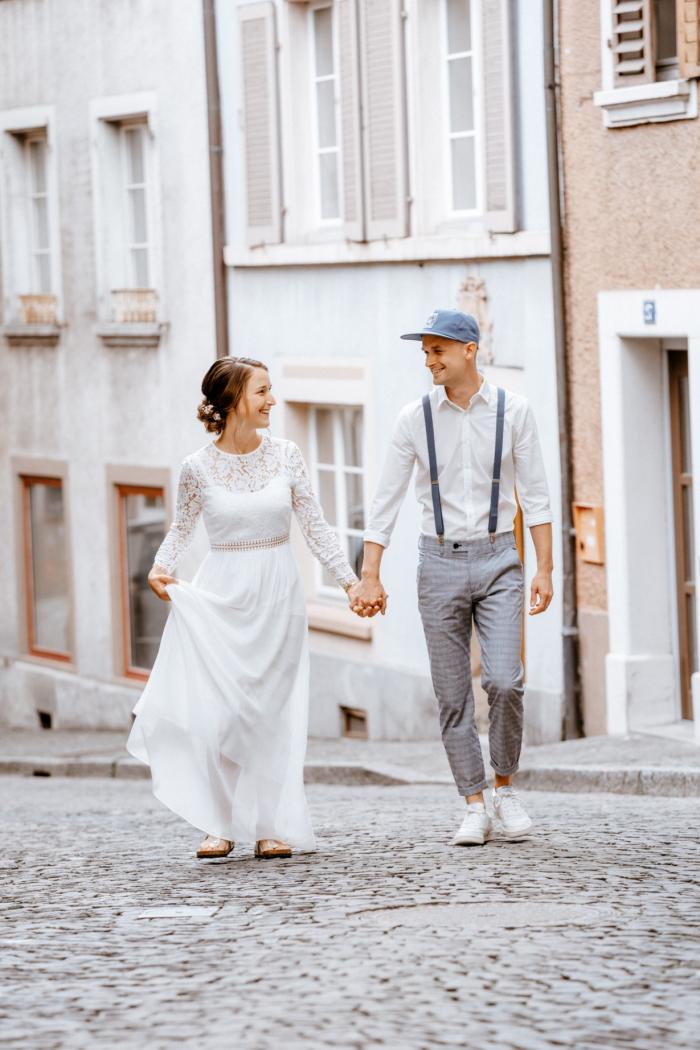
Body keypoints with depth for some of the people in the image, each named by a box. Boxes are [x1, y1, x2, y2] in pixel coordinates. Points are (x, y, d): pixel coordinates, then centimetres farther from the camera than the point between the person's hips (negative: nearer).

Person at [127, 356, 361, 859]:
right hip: (220, 595, -1)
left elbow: (316, 526, 5)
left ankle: (271, 825, 11)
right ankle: (221, 823, 4)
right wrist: (161, 567, -5)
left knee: (273, 710, 3)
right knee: (213, 710, -9)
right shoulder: (199, 468, -4)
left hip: (278, 594, 1)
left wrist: (350, 579, 0)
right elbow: (182, 527, 11)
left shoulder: (285, 455, 0)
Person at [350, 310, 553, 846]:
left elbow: (535, 495, -1)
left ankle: (505, 787, 8)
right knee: (453, 696, 1)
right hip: (440, 562, 1)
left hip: (498, 560, -1)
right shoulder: (415, 419, -1)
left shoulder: (513, 411, -2)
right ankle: (475, 809, 9)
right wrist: (370, 577, -5)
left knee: (504, 681, -14)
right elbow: (386, 499, 0)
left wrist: (545, 569, -7)